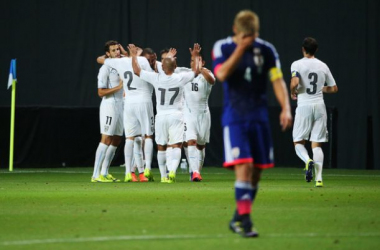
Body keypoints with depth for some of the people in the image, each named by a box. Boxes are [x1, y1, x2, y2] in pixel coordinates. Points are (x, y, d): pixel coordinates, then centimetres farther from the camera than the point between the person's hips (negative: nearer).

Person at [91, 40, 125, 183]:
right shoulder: (105, 69, -10)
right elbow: (101, 92, -13)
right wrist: (119, 87, -18)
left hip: (120, 105, 9)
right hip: (109, 106, -9)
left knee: (116, 141, 9)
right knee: (106, 139, -12)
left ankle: (104, 173, 14)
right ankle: (96, 175, -14)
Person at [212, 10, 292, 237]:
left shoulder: (266, 50, 2)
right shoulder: (223, 47, -3)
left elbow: (277, 80, 1)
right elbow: (221, 74, -19)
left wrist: (286, 108, -13)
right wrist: (240, 48, -23)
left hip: (259, 116, 3)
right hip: (234, 117, -3)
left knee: (256, 171, 6)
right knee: (243, 166, -18)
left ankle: (239, 218, 22)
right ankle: (245, 220, -17)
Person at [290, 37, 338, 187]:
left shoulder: (297, 64, -4)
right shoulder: (323, 66, 8)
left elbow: (295, 83, -20)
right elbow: (334, 89, 12)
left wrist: (293, 92, 1)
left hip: (304, 107, -3)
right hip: (319, 106, 3)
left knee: (298, 142, 8)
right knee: (317, 145, 5)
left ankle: (308, 161, -24)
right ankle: (319, 178, -9)